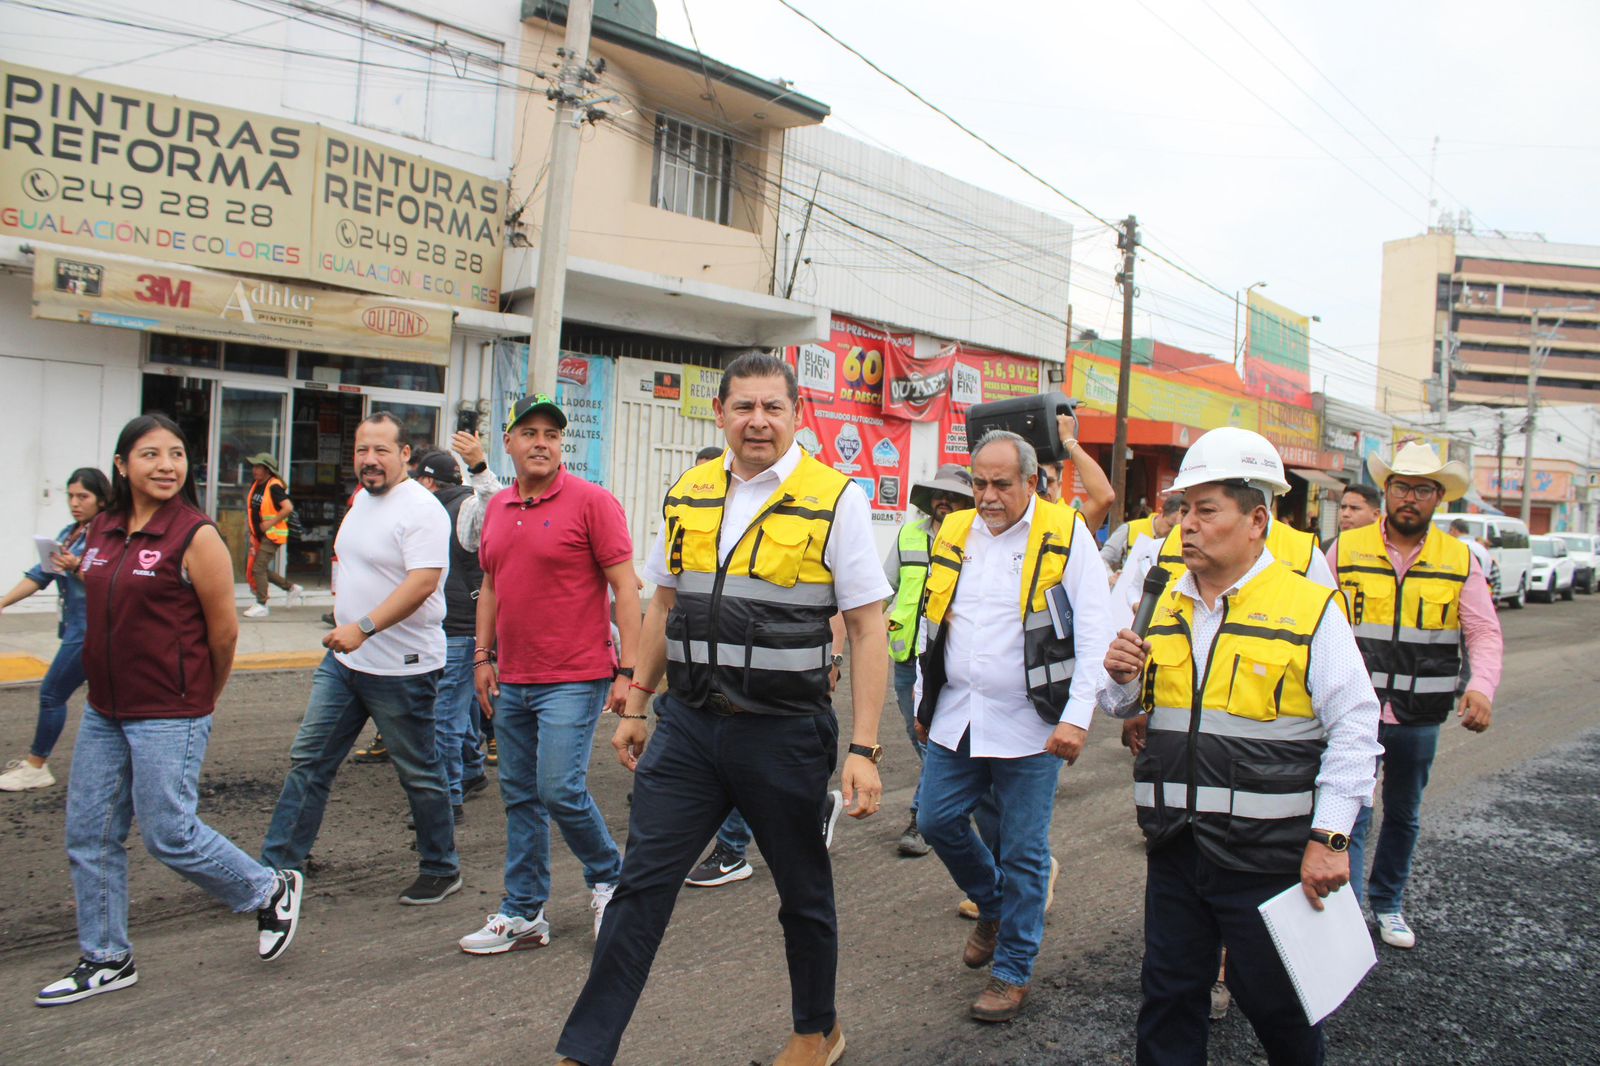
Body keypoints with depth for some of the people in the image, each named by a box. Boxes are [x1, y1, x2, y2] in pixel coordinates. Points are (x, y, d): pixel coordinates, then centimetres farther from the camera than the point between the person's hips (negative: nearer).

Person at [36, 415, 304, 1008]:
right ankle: (106, 960, 26)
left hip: (169, 715, -7)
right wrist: (111, 684, 17)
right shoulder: (102, 530, 8)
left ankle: (272, 892, 21)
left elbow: (224, 630, -10)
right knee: (89, 835, 11)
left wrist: (202, 698, 2)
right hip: (105, 711, 7)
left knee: (168, 833, -2)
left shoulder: (195, 536, -14)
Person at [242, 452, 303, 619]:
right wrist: (250, 522, 13)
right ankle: (291, 588, 25)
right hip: (259, 535, 9)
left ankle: (261, 605, -2)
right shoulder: (255, 485, 9)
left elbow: (288, 508, -27)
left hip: (272, 535, -9)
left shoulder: (274, 487, -17)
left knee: (259, 568, -11)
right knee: (256, 568, 12)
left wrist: (270, 523, -22)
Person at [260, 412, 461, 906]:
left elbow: (422, 582, -28)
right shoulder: (362, 499, 12)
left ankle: (442, 870, 22)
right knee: (307, 761, 9)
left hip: (401, 668, -9)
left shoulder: (421, 509, -17)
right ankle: (275, 868, 18)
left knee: (420, 774, 5)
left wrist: (363, 627, -35)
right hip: (344, 661, 9)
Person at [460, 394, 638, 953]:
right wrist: (483, 656, 14)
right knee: (520, 797, 11)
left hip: (574, 678, -7)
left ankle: (609, 879, 17)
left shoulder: (591, 501, -8)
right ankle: (524, 913, 23)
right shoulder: (497, 509, 12)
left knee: (561, 789, -10)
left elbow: (624, 586, -10)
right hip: (513, 681, 7)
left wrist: (627, 670, -15)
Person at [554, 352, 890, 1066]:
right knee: (641, 886, 4)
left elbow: (868, 631, -10)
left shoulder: (835, 500, -9)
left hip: (783, 733, -3)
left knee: (803, 894, 16)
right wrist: (636, 706, 15)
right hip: (687, 724, 3)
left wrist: (864, 750, -14)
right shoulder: (688, 495, 5)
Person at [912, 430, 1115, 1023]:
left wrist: (1077, 717, -17)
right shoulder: (953, 534, 7)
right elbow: (931, 624, 18)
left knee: (1023, 853, 4)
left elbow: (1095, 634, -10)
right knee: (938, 821, 10)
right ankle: (993, 907, 38)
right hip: (956, 719, 5)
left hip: (1029, 727, -5)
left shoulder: (1066, 535, -7)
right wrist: (925, 702, 19)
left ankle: (1012, 971, 21)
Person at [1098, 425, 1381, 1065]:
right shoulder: (1169, 604, 9)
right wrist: (1121, 679, -4)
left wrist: (1331, 837, -14)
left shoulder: (1308, 606, -7)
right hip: (1175, 846, 5)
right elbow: (1128, 708, 19)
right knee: (1169, 994, 14)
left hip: (1267, 854, -5)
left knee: (1274, 1001, 10)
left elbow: (1354, 728, -8)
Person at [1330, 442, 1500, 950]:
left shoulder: (1460, 560, 2)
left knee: (1403, 816, 17)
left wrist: (1482, 687, -21)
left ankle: (1387, 904, 36)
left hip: (1420, 718, 3)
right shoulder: (1346, 550, -2)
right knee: (1350, 813, -7)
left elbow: (1484, 632, -3)